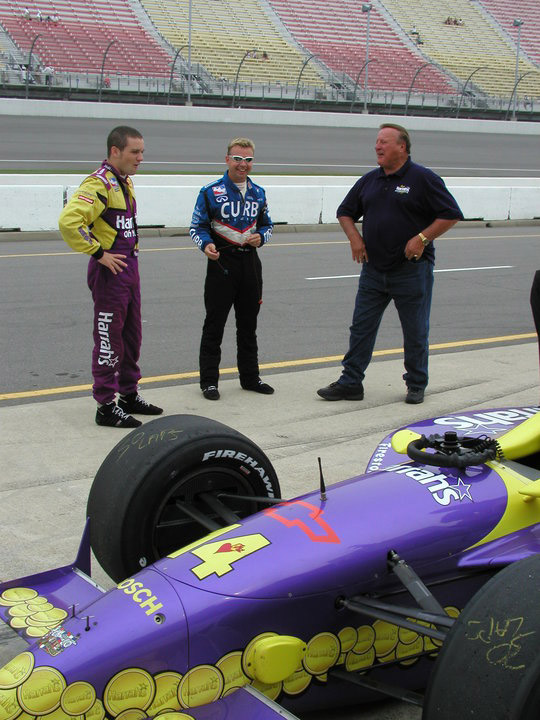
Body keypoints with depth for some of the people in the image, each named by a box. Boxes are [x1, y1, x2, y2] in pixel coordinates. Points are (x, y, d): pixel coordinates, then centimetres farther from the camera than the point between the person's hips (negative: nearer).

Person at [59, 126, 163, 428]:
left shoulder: (125, 182, 13)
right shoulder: (99, 184, -17)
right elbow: (69, 222, -30)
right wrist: (99, 253, -22)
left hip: (129, 266, 10)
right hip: (110, 269, -10)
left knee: (132, 336, 17)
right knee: (109, 340, -2)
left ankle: (129, 395, 30)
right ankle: (107, 406, 6)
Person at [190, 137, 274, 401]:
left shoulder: (258, 193, 11)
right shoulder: (210, 192, -4)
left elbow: (266, 224, 20)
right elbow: (197, 227, -1)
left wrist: (260, 237, -3)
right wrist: (206, 245, -21)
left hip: (250, 262, 5)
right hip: (221, 261, -5)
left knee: (248, 324, 14)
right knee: (214, 324, -1)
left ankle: (250, 376, 25)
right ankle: (209, 381, 7)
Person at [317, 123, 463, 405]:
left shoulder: (423, 178, -7)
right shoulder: (369, 180, 9)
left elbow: (451, 215, -9)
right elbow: (345, 212, 20)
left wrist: (422, 238, -17)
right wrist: (354, 237, 3)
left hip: (411, 271, -5)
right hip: (373, 270, 5)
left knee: (415, 332, 6)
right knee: (361, 328, 5)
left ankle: (416, 385, 21)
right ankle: (350, 383, 12)